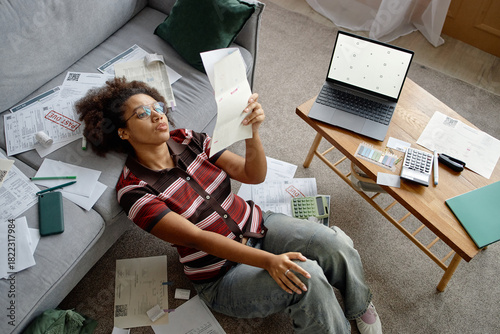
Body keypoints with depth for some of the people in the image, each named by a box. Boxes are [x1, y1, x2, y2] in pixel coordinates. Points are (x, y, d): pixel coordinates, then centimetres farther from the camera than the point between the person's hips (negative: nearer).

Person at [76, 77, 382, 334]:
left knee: (336, 244, -17)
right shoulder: (134, 191, -15)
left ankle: (360, 308, 12)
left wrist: (252, 131, -23)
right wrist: (267, 261, -29)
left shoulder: (188, 140, -1)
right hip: (222, 274, -4)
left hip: (257, 225, 5)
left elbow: (254, 175, -4)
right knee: (307, 278, -28)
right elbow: (198, 238, -22)